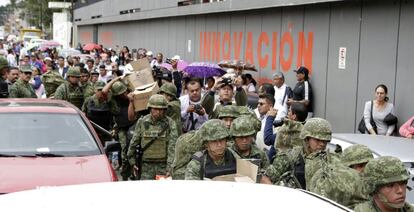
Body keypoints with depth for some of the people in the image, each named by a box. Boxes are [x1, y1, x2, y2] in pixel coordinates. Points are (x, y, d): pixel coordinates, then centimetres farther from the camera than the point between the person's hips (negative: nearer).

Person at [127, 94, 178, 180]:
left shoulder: (170, 123, -4)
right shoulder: (141, 122, 2)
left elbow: (172, 147, -9)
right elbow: (133, 143, 11)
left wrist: (170, 168, -16)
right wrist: (133, 162, 11)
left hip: (163, 166, -1)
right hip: (147, 166, 1)